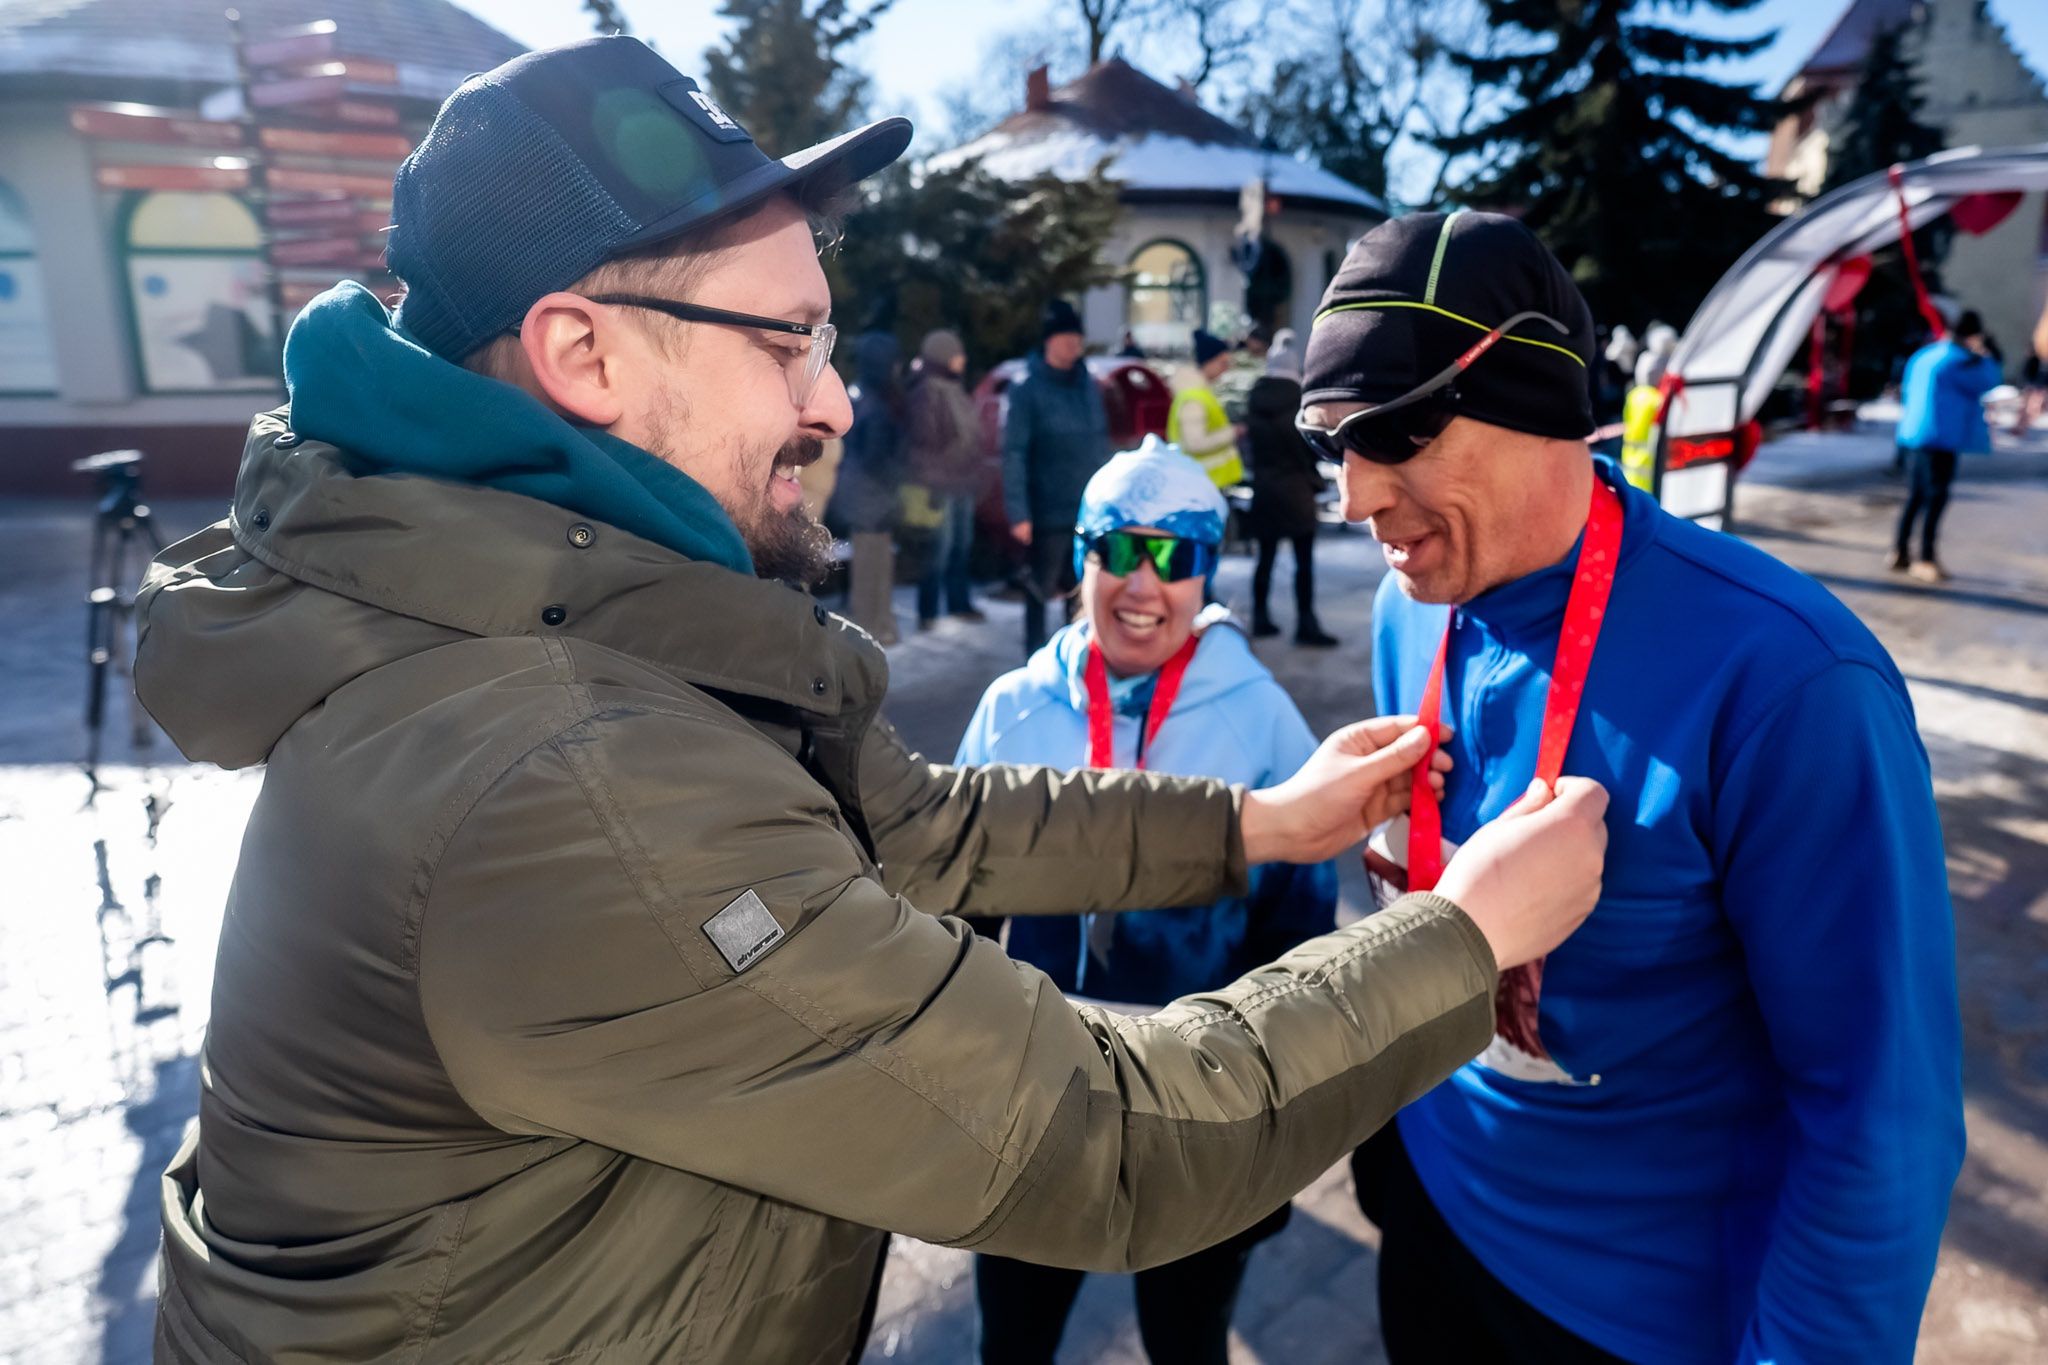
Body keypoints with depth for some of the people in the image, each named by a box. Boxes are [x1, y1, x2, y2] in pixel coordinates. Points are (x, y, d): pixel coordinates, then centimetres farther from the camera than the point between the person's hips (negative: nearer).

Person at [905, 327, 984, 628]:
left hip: (963, 481, 9)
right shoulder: (927, 390, -13)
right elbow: (925, 437, -16)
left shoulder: (954, 388, 17)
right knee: (939, 547, -7)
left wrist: (972, 475, 17)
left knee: (962, 544, 14)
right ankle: (927, 611, 1)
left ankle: (959, 603, 25)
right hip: (940, 483, -9)